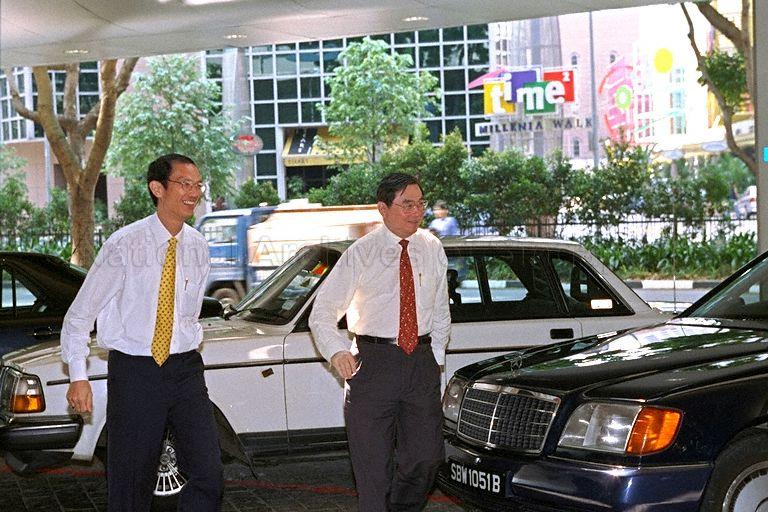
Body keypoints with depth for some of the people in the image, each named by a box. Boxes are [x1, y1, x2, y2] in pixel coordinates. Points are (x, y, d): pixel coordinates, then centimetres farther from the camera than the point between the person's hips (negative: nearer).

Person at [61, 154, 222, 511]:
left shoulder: (197, 247, 4)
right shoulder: (124, 245, -9)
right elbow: (79, 314, -4)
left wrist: (183, 355, 14)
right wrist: (78, 377, -8)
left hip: (185, 369, 4)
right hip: (134, 371, -3)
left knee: (209, 476, -4)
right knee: (132, 483, 4)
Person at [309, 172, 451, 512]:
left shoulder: (432, 250, 7)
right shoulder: (361, 254, -5)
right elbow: (322, 311, -6)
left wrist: (435, 357, 11)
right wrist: (337, 351, -22)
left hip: (422, 361, 4)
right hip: (374, 360, -3)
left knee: (426, 455, 6)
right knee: (373, 463, 0)